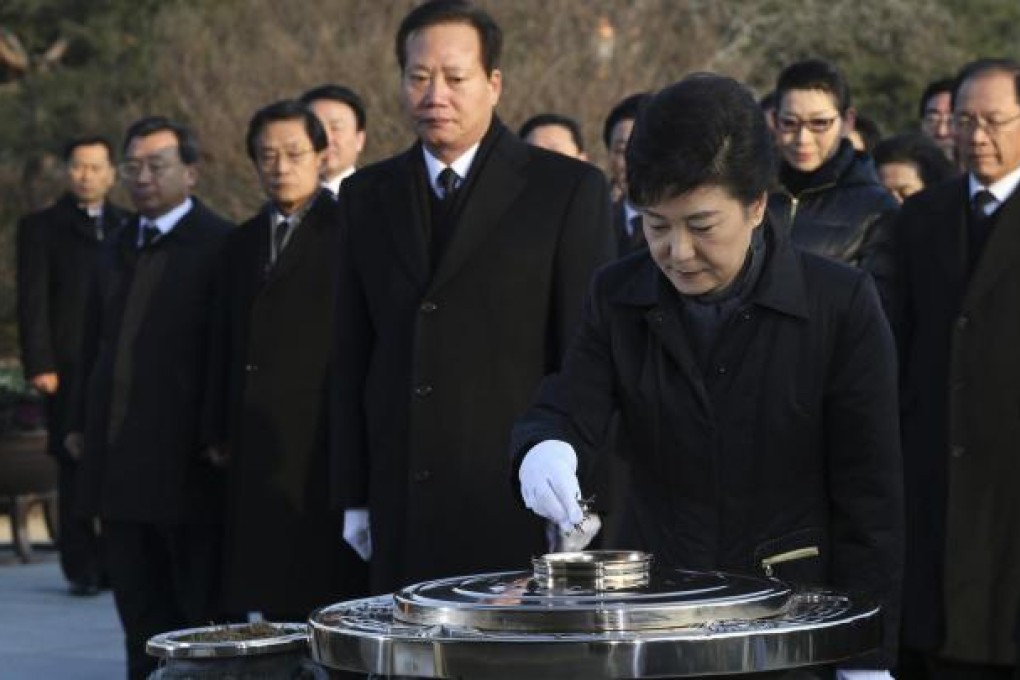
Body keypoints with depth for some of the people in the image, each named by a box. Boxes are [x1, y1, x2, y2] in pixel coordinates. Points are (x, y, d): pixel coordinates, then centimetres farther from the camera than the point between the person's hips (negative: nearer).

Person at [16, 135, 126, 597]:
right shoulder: (41, 228, 8)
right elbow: (33, 302, 2)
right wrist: (39, 364, -7)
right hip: (69, 368, -2)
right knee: (75, 469, -2)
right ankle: (82, 568, 4)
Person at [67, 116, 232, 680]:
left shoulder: (219, 245, -6)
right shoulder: (120, 246, 16)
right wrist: (82, 421, 14)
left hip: (187, 459, -7)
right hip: (119, 456, 7)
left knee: (201, 600, -1)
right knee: (139, 602, 11)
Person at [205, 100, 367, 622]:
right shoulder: (243, 243, 18)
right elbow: (226, 345, 18)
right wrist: (221, 433, 13)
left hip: (325, 439, -5)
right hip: (258, 444, 5)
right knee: (270, 592, 4)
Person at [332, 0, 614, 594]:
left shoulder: (570, 189, 0)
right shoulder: (368, 196, 13)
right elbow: (353, 356, 14)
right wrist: (354, 495, 10)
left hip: (520, 508, -3)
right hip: (404, 514, 4)